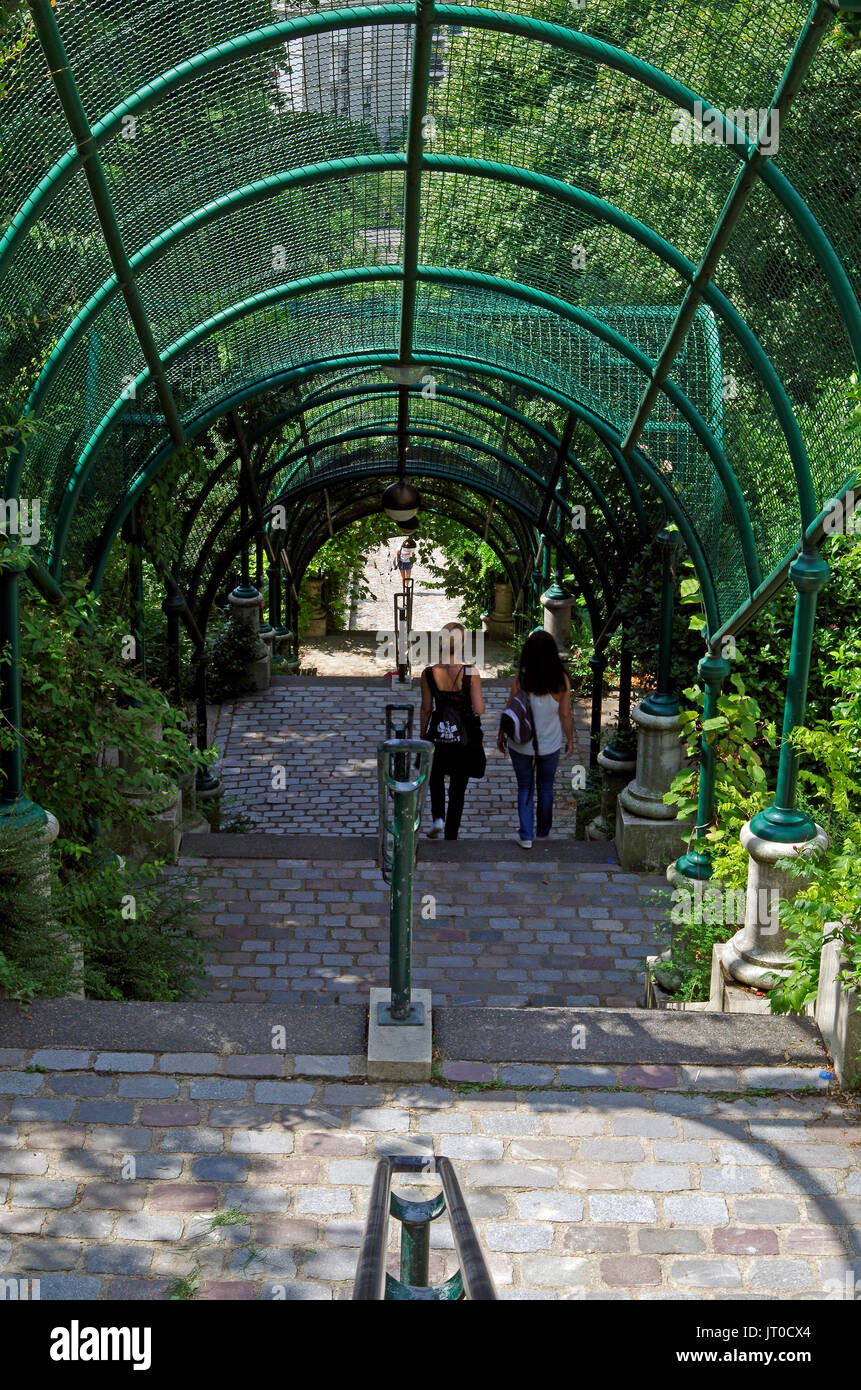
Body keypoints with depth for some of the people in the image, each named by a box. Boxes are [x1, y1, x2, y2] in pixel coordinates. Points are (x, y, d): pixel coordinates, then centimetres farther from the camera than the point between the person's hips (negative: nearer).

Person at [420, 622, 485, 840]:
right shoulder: (470, 673, -14)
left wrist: (422, 736, 11)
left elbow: (426, 709, -1)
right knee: (458, 788, 11)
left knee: (436, 778, 27)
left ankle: (438, 817, 9)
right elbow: (479, 709, -13)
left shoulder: (428, 673, -9)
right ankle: (450, 836, 15)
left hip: (437, 735, 1)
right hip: (464, 737, -1)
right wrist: (481, 701, 9)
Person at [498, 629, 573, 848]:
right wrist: (569, 740, 8)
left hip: (521, 744, -1)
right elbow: (565, 715, -8)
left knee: (525, 788, 14)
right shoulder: (561, 681, -15)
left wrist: (501, 735, 4)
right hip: (550, 745, 2)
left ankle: (526, 836, 11)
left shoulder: (520, 679, -19)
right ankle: (543, 832, 35)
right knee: (546, 787, 21)